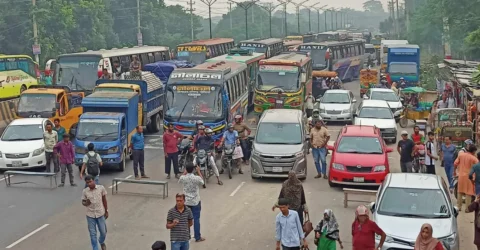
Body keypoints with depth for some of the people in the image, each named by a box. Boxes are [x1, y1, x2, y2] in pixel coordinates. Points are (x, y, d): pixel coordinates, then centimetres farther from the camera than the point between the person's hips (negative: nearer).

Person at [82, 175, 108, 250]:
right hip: (90, 215, 0)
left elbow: (104, 200, 1)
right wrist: (86, 203, -22)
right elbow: (83, 202, 3)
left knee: (103, 232, 12)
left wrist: (106, 211, 6)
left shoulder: (101, 188, -10)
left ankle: (102, 242, 44)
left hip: (100, 214, 0)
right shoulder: (84, 191, -10)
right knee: (93, 234, 5)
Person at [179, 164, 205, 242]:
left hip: (186, 201, 2)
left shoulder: (183, 178, -12)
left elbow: (180, 181, 13)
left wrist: (185, 172, 13)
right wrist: (199, 172, 10)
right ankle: (197, 237, 9)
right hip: (195, 202, -2)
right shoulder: (197, 178, -18)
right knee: (196, 219, 4)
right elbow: (202, 182, 5)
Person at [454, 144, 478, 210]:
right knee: (468, 193, 2)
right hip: (469, 177, -5)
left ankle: (459, 207, 20)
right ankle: (467, 208, 3)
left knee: (460, 192, 16)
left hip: (461, 176, 5)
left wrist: (455, 171, 17)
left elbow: (455, 163, 3)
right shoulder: (474, 159, -12)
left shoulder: (461, 155, 2)